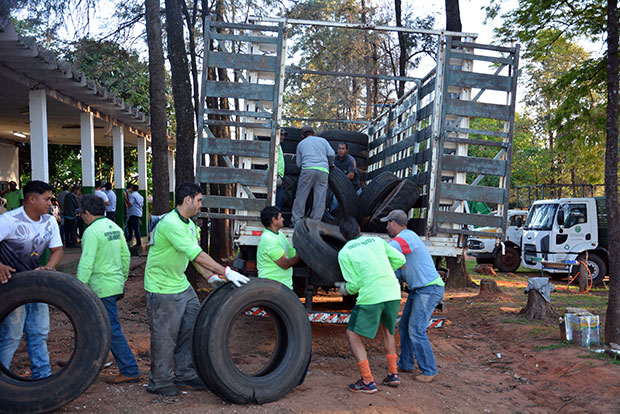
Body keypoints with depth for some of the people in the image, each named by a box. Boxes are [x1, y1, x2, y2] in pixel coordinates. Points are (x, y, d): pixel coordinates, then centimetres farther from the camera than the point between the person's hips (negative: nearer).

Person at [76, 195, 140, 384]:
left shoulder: (92, 231, -15)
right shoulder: (114, 227, 10)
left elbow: (86, 263, -21)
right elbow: (126, 255, 15)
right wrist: (123, 278, 24)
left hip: (102, 288, -9)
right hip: (116, 283, 9)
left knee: (112, 330, -5)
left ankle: (130, 371, -2)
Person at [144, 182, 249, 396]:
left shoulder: (189, 225, 8)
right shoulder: (170, 224, -25)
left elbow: (196, 256, 11)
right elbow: (196, 255, -32)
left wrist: (211, 277, -2)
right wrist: (226, 272, -33)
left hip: (181, 285, 9)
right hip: (162, 289, -9)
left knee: (192, 329, 12)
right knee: (165, 337, 2)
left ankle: (185, 374, 26)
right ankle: (160, 383, 18)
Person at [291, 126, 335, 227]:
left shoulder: (301, 144, 21)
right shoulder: (323, 140, 22)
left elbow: (298, 163, 21)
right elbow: (331, 154, 10)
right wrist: (331, 164, 28)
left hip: (308, 169, 0)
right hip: (323, 169, 1)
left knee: (301, 196, 2)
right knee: (320, 197, 2)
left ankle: (296, 221, 0)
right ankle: (315, 221, -2)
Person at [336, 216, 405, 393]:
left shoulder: (344, 253, 4)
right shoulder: (377, 241, 15)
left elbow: (354, 284, -1)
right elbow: (400, 259, 15)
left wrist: (345, 289, 21)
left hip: (370, 297, -5)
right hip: (393, 294, 5)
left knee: (353, 335, 11)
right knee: (386, 330, 28)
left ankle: (368, 382, 7)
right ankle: (393, 374, 27)